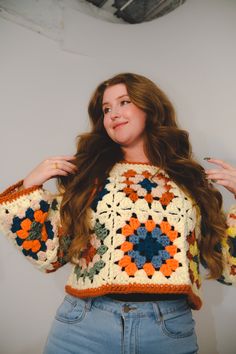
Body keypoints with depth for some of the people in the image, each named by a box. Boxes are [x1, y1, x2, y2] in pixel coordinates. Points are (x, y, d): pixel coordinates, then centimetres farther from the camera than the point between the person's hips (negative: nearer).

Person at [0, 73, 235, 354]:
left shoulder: (192, 180, 4)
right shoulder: (86, 176, 2)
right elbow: (49, 255, 3)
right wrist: (29, 189, -4)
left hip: (170, 330, 1)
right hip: (84, 325, 0)